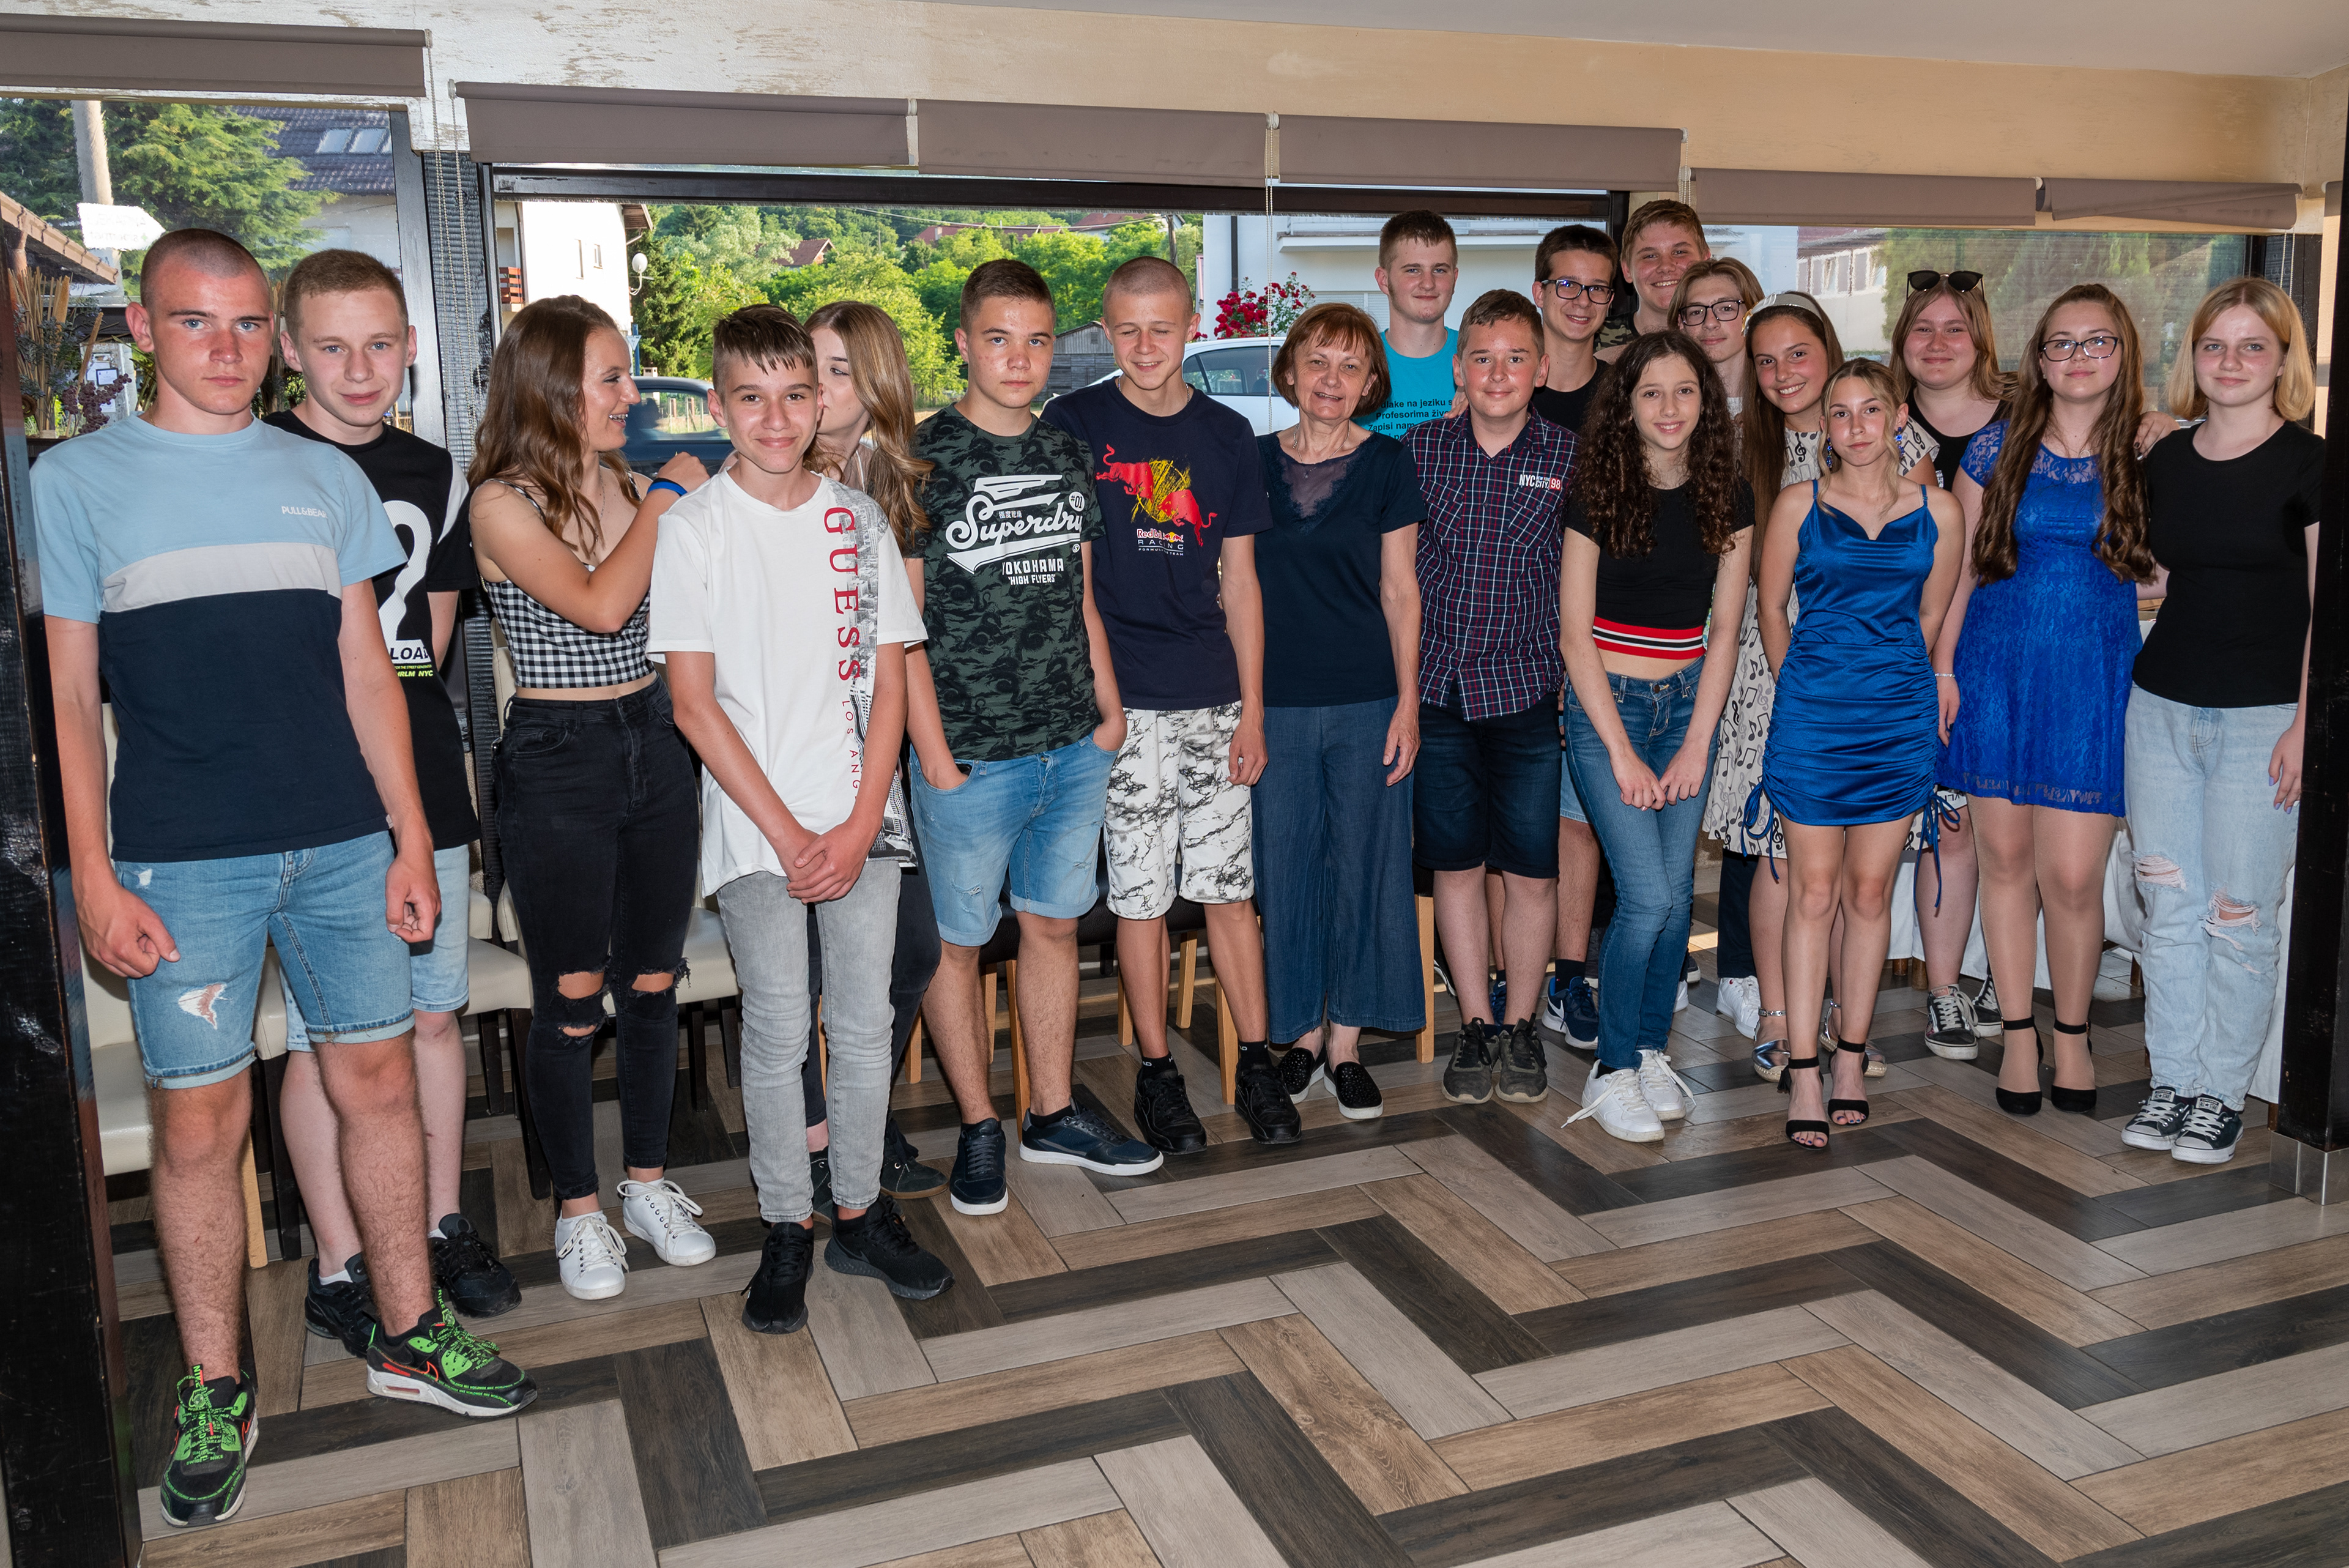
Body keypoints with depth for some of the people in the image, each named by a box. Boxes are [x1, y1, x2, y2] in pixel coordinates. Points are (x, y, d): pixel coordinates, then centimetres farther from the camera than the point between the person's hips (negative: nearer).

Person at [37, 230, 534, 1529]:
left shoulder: (326, 479, 10)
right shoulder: (75, 482, 2)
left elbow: (366, 669, 11)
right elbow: (67, 694, 0)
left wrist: (411, 834, 7)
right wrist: (94, 877, -7)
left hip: (344, 847, 3)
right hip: (182, 862, -3)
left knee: (379, 1080, 8)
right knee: (199, 1118, 2)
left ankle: (409, 1332, 25)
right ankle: (215, 1391, 19)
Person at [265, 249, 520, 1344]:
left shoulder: (435, 477, 10)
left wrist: (399, 712, 6)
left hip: (423, 781, 5)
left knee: (433, 1011, 13)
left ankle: (442, 1227, 28)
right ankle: (342, 1271, 15)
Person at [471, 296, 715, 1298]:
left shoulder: (629, 486, 7)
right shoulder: (504, 503, -10)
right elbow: (600, 605, -23)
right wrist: (664, 501, -13)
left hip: (654, 744, 6)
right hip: (557, 762, -5)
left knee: (653, 983, 12)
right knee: (569, 998, 5)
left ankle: (648, 1184, 28)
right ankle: (578, 1211, 21)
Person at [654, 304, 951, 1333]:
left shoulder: (858, 520, 6)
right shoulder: (693, 528, -3)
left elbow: (888, 679, 5)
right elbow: (695, 704, -6)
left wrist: (861, 822, -6)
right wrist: (787, 833, -10)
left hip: (860, 821, 3)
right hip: (757, 829, -3)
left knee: (866, 1022, 7)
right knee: (777, 1033, 0)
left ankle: (860, 1215, 22)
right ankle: (786, 1231, 17)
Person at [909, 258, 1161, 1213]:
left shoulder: (1068, 456, 10)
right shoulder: (923, 460, -7)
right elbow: (900, 624, -9)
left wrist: (1109, 705, 11)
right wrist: (934, 756, -13)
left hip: (1074, 750, 5)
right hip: (970, 758, -5)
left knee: (1054, 925, 14)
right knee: (956, 941, 7)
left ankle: (1053, 1116, 28)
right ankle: (978, 1128, 22)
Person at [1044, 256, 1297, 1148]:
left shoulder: (1227, 434, 9)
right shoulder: (1073, 424, 0)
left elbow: (1239, 579, 10)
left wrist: (1252, 706, 6)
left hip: (1213, 698, 2)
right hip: (1119, 699, -2)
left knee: (1231, 889, 7)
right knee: (1140, 896, 4)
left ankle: (1256, 1065, 18)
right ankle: (1156, 1074, 18)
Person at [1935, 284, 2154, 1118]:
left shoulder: (2147, 457, 3)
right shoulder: (1997, 448, 4)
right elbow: (1962, 564, 7)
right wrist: (1942, 664, 4)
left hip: (2095, 680, -1)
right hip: (1998, 669, 1)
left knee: (2072, 875, -4)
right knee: (2004, 858, 6)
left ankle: (2072, 1033, 18)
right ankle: (2018, 1034, 20)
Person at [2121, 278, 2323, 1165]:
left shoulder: (2310, 465, -5)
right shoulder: (2166, 461, 9)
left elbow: (2327, 610, -7)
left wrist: (2307, 725, -12)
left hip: (2262, 717, -5)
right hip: (2162, 707, 5)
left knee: (2240, 915, 0)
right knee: (2168, 907, 8)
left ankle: (2222, 1093, 13)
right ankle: (2172, 1081, 18)